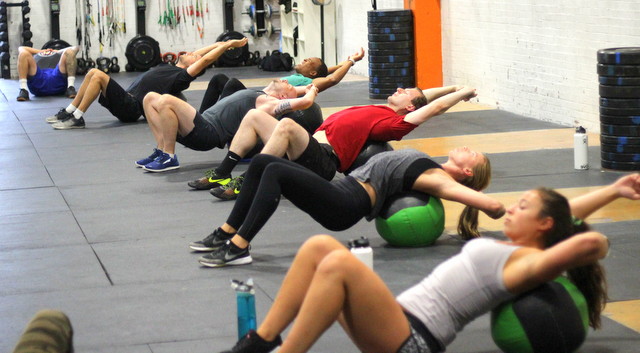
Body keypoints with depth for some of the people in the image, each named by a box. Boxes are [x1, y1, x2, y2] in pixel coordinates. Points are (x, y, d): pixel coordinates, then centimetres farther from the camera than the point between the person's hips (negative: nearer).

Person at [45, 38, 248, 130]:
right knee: (93, 73, 8)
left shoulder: (181, 77, -5)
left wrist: (227, 45, -10)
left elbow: (205, 60, -12)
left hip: (130, 107, -10)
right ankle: (68, 113, 6)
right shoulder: (170, 68, 23)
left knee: (98, 76, -22)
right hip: (127, 100, 10)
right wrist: (220, 44, 35)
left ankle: (77, 119, -19)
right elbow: (196, 53, 30)